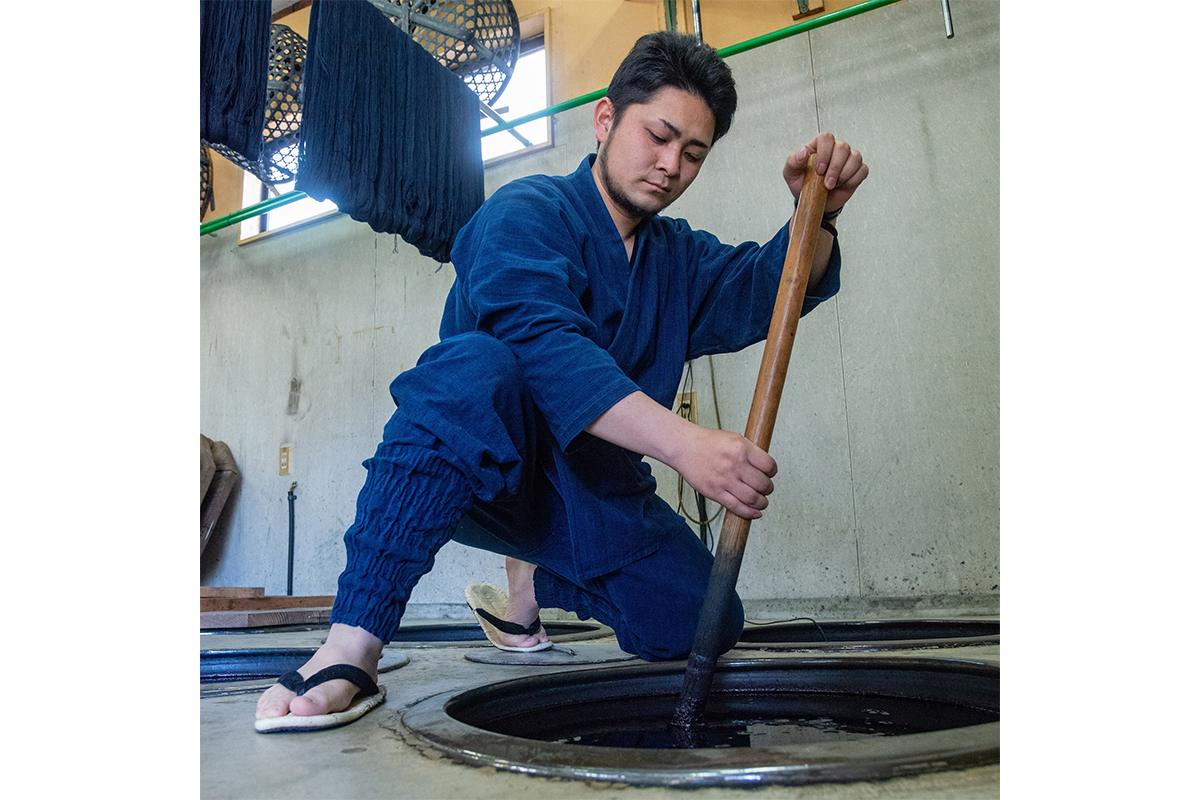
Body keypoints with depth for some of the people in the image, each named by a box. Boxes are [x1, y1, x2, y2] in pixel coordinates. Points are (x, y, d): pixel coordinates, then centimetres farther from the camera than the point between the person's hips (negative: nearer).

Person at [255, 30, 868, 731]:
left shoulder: (678, 258, 15)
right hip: (480, 468, -6)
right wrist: (680, 440, -40)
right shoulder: (525, 214, -9)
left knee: (696, 626, -7)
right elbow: (541, 344, -28)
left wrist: (817, 213, -23)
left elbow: (768, 289, -2)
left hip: (597, 492, 7)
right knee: (474, 365, -36)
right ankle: (353, 643, -31)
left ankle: (536, 578, 21)